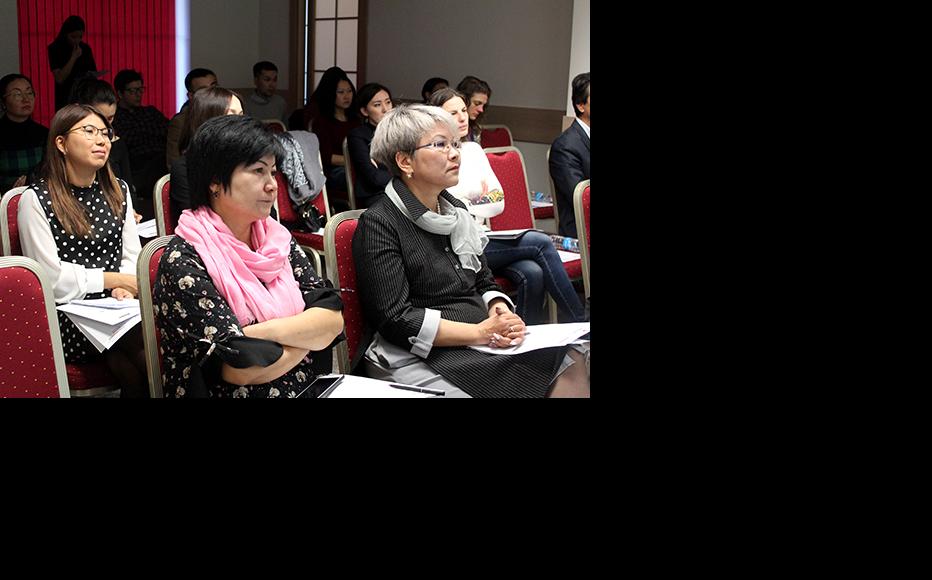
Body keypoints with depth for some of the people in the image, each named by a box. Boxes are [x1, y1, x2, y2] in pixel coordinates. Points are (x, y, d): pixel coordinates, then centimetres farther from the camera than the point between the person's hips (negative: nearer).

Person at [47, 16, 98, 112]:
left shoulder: (85, 48, 9)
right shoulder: (55, 49, -3)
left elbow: (93, 72, 18)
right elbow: (59, 79, -12)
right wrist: (74, 57, -12)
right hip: (65, 100, -3)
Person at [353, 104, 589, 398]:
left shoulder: (456, 209, 16)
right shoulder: (378, 224, -7)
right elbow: (395, 318, -13)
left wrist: (501, 313, -2)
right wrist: (478, 332, -17)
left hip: (482, 345, 7)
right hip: (421, 359, -7)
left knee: (570, 362, -18)